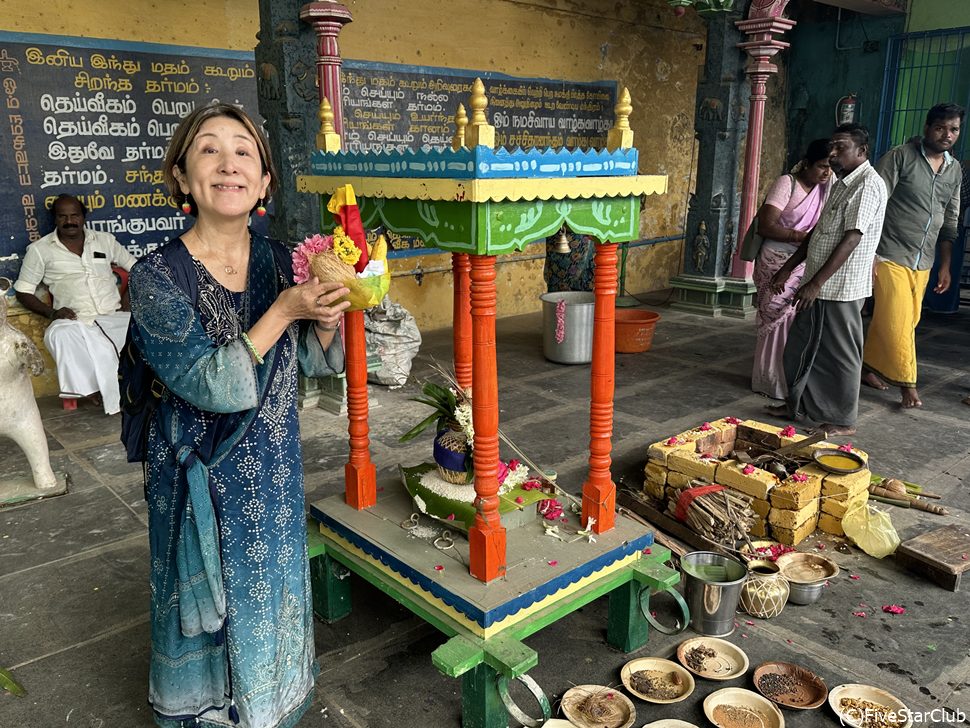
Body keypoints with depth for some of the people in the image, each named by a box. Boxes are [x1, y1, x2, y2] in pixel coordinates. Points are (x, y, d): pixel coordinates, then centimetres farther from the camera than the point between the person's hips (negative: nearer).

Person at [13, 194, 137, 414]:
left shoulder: (105, 240, 16)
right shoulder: (40, 249, 10)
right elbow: (23, 291, 12)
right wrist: (51, 312, -6)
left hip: (113, 316, 2)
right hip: (75, 322, -1)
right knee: (59, 334, -38)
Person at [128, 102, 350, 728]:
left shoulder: (280, 263, -5)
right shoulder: (158, 276, -16)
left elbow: (321, 363, 2)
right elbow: (214, 386, -23)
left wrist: (326, 314, -18)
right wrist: (284, 310, -26)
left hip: (275, 470, 4)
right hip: (200, 475, -3)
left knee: (272, 591, 21)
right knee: (209, 601, 16)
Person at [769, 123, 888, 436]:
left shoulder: (868, 184, -15)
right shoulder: (842, 184, 15)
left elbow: (851, 238, -22)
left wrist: (816, 283, -25)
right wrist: (787, 269, 15)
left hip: (841, 287, -9)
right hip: (819, 285, 9)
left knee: (840, 353, 2)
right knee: (801, 347, 16)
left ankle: (843, 421, 15)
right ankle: (798, 403, 31)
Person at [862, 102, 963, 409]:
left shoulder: (954, 170, 12)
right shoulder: (899, 157, -7)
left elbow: (950, 221, 18)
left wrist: (945, 265, 15)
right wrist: (869, 252, -17)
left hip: (922, 262, 7)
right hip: (891, 256, -6)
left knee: (907, 322, 10)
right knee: (897, 322, -8)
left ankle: (869, 366, 24)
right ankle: (907, 382, 3)